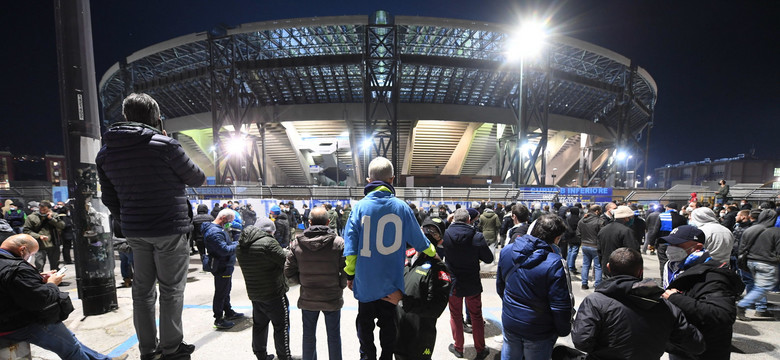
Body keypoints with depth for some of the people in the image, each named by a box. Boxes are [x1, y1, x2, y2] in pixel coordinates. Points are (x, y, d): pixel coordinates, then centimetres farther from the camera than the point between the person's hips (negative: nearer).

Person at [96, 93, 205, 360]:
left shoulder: (105, 153, 7)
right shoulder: (165, 145, -15)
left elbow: (109, 199, 12)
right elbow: (197, 179, -4)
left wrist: (128, 223, 21)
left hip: (135, 232, 6)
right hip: (170, 230, -6)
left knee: (143, 289, 15)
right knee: (171, 290, 5)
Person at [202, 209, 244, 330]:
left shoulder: (220, 229, 10)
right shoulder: (214, 232, -25)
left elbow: (227, 244, 16)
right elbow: (224, 250, -30)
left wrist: (235, 243, -1)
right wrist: (238, 245, -19)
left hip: (226, 265, 11)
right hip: (221, 267, -11)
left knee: (226, 290, 23)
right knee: (220, 293, 2)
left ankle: (228, 312, 38)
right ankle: (218, 319, 14)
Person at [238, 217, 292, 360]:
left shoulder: (241, 244, 5)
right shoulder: (268, 242, -22)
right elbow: (285, 260, -18)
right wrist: (285, 252, 3)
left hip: (254, 293, 8)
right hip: (274, 294, -8)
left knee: (259, 325, 21)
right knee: (281, 326, 6)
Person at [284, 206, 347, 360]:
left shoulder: (297, 243, -9)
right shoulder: (339, 242, -17)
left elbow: (289, 273, -5)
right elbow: (347, 272, -16)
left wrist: (303, 282, 10)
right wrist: (340, 286, 2)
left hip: (308, 299, 2)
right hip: (332, 299, -2)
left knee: (309, 336, 21)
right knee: (334, 336, 16)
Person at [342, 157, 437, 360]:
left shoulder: (360, 206, -9)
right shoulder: (401, 207, -8)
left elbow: (350, 244, -8)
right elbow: (418, 239, 2)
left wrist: (350, 274, 3)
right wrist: (433, 253, 22)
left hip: (365, 281, 0)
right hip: (391, 282, 1)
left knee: (365, 324, 19)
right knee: (388, 324, 18)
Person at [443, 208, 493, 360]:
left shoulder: (446, 234, -16)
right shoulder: (477, 236, -19)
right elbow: (488, 258, -10)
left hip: (453, 284, 1)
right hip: (473, 284, -1)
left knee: (455, 316, 19)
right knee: (476, 316, 18)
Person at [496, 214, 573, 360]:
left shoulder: (506, 251, -8)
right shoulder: (554, 264, -27)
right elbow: (561, 307, -20)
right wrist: (564, 331, -1)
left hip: (509, 322, 4)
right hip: (538, 332, -4)